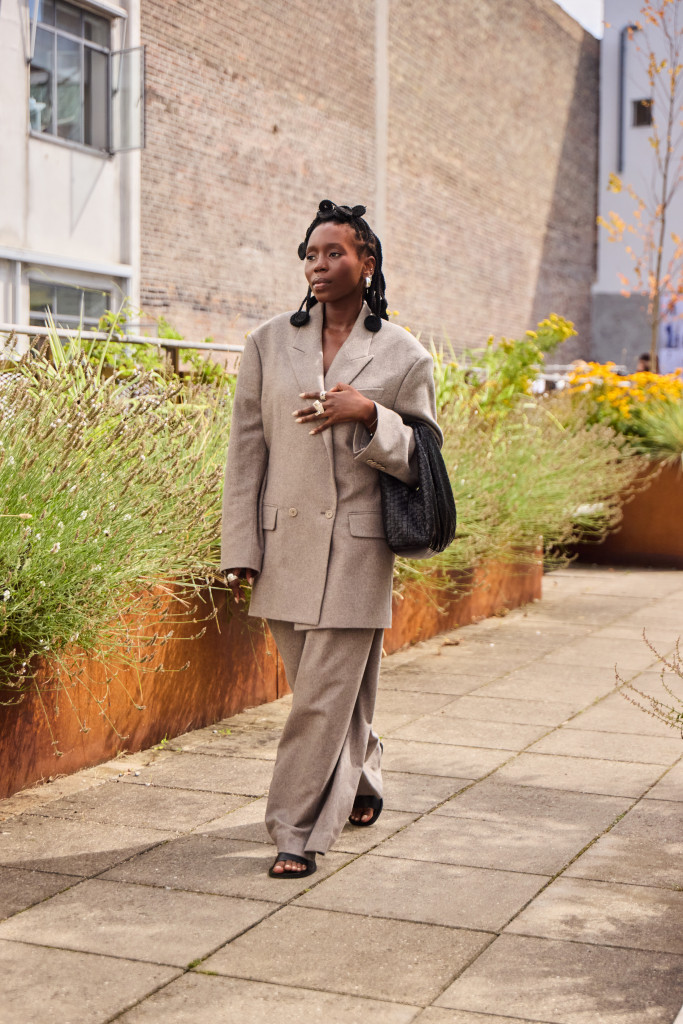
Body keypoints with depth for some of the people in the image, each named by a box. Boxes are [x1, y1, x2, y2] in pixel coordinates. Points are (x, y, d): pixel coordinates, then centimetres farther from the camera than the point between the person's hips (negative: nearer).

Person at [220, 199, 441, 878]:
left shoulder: (404, 357, 0)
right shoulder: (269, 343, 6)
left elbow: (420, 459, 1)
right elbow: (246, 450, 6)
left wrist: (368, 414, -18)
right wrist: (239, 548, 2)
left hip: (357, 546, -3)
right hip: (284, 542, 3)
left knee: (327, 694, -4)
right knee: (319, 688, 15)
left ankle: (300, 833, 8)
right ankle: (363, 785, 40)